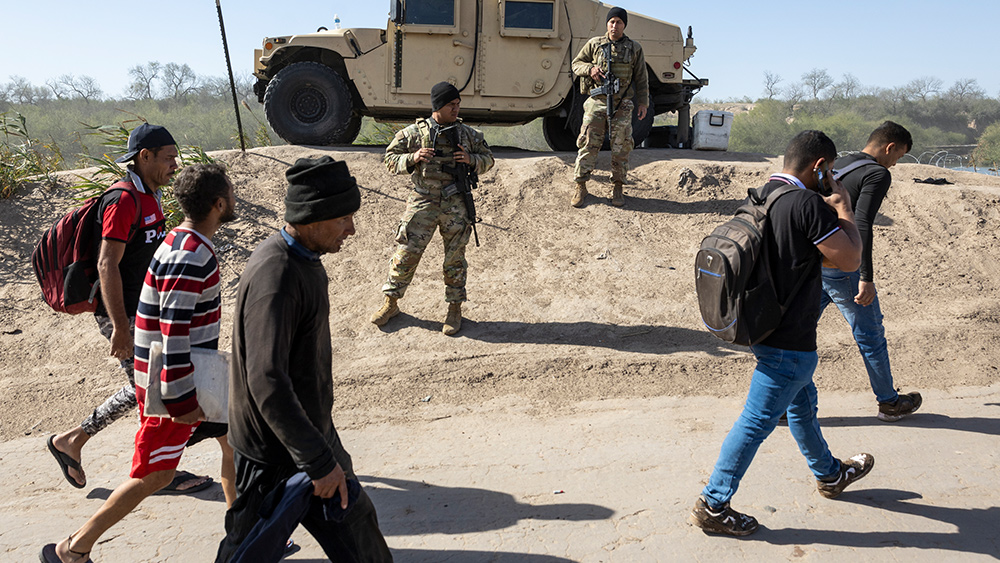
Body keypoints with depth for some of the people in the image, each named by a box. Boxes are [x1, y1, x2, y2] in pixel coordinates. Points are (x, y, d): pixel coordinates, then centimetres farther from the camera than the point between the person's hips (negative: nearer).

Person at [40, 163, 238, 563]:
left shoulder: (185, 244, 7)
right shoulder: (190, 259, -25)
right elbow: (174, 331, -27)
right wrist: (182, 400, -22)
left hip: (197, 376, 10)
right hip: (176, 383, -10)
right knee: (154, 477, 1)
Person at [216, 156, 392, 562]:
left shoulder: (304, 259, 3)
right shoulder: (275, 275, -29)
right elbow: (267, 381, -35)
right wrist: (319, 461, -33)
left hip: (310, 428, 9)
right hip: (276, 448, -9)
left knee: (351, 521, 21)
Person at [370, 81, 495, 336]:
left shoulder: (468, 134, 6)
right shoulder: (414, 133, -1)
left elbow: (488, 159, 15)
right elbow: (390, 159, 4)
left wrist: (471, 160, -7)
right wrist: (412, 158, -15)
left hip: (455, 204, 1)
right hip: (423, 203, -1)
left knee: (455, 259, 7)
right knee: (406, 254, 2)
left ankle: (455, 309, 21)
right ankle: (391, 302, 20)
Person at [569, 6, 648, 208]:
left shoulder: (634, 48, 8)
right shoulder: (594, 44, 6)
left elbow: (641, 79, 11)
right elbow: (576, 63, 13)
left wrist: (643, 102, 4)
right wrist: (589, 69, -8)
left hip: (622, 105, 1)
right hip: (597, 102, 0)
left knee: (621, 148, 0)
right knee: (588, 145, -4)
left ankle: (617, 188, 11)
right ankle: (580, 187, 3)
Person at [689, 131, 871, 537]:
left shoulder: (764, 194, 6)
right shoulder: (807, 204, -22)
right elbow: (850, 260, -16)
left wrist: (829, 209, 11)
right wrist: (843, 209, -4)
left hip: (763, 325, 10)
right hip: (789, 340, -10)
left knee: (803, 401, 27)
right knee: (757, 421, 0)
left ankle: (829, 474, 49)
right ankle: (713, 506, 10)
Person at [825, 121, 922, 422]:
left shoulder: (836, 165, 15)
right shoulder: (878, 174, -9)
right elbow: (862, 225, -21)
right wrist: (866, 278, -21)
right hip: (840, 267, -7)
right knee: (870, 334, 9)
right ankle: (889, 402, 24)